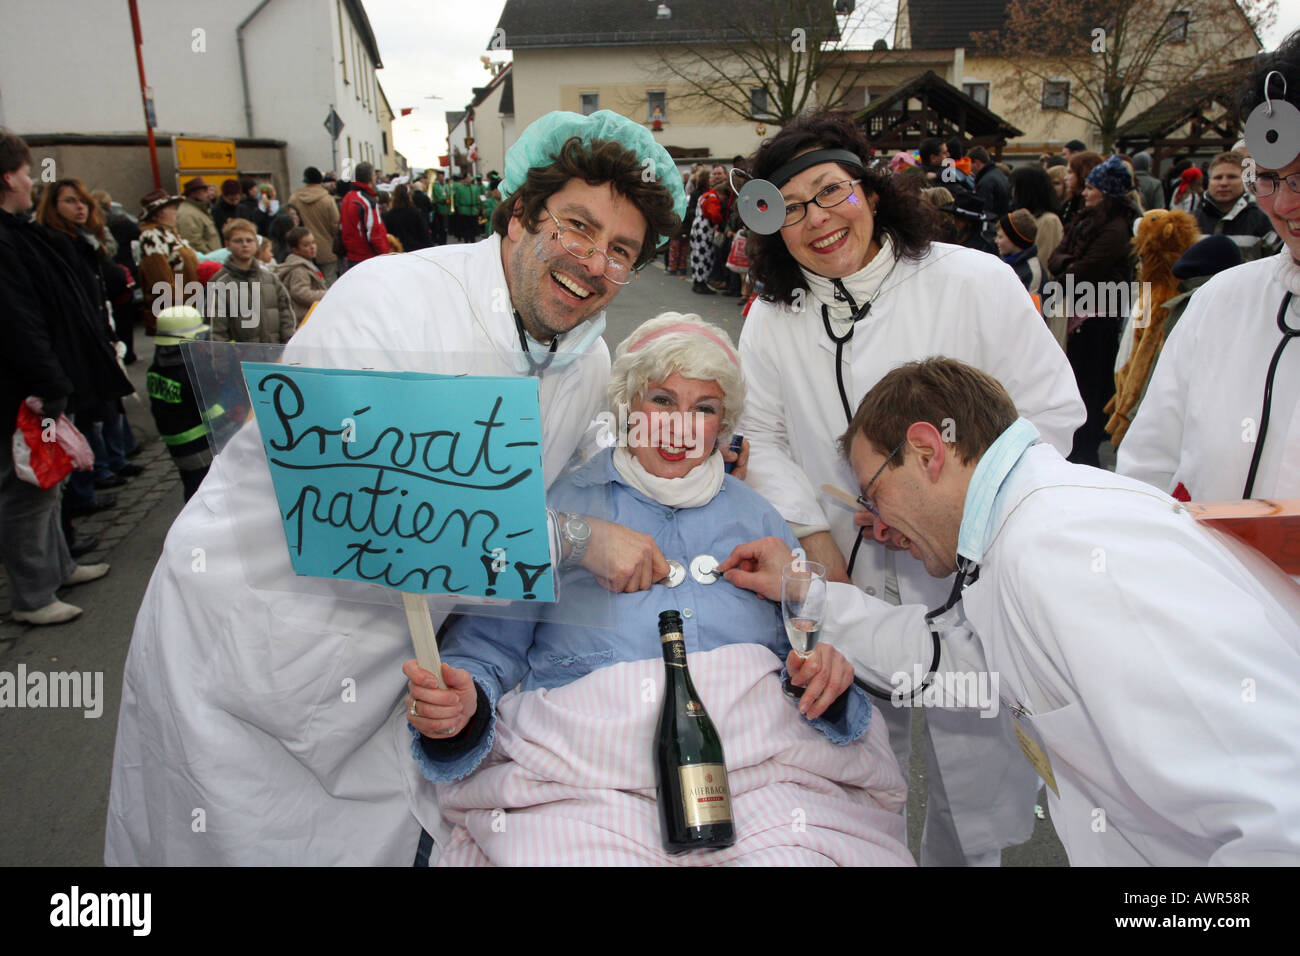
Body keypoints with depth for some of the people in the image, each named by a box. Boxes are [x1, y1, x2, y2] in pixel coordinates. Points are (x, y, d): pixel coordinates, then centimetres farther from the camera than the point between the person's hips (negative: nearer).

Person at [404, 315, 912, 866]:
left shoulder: (755, 516, 20)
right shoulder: (558, 505, 11)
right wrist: (462, 706, -13)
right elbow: (486, 647, 9)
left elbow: (811, 642, 18)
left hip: (759, 763, 2)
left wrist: (825, 671, -6)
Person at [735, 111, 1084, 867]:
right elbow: (763, 437, 3)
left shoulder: (976, 282, -10)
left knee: (975, 769, 14)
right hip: (849, 584, 2)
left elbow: (1050, 414, -9)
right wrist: (815, 538, -7)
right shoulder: (772, 317, 1)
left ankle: (959, 854, 42)